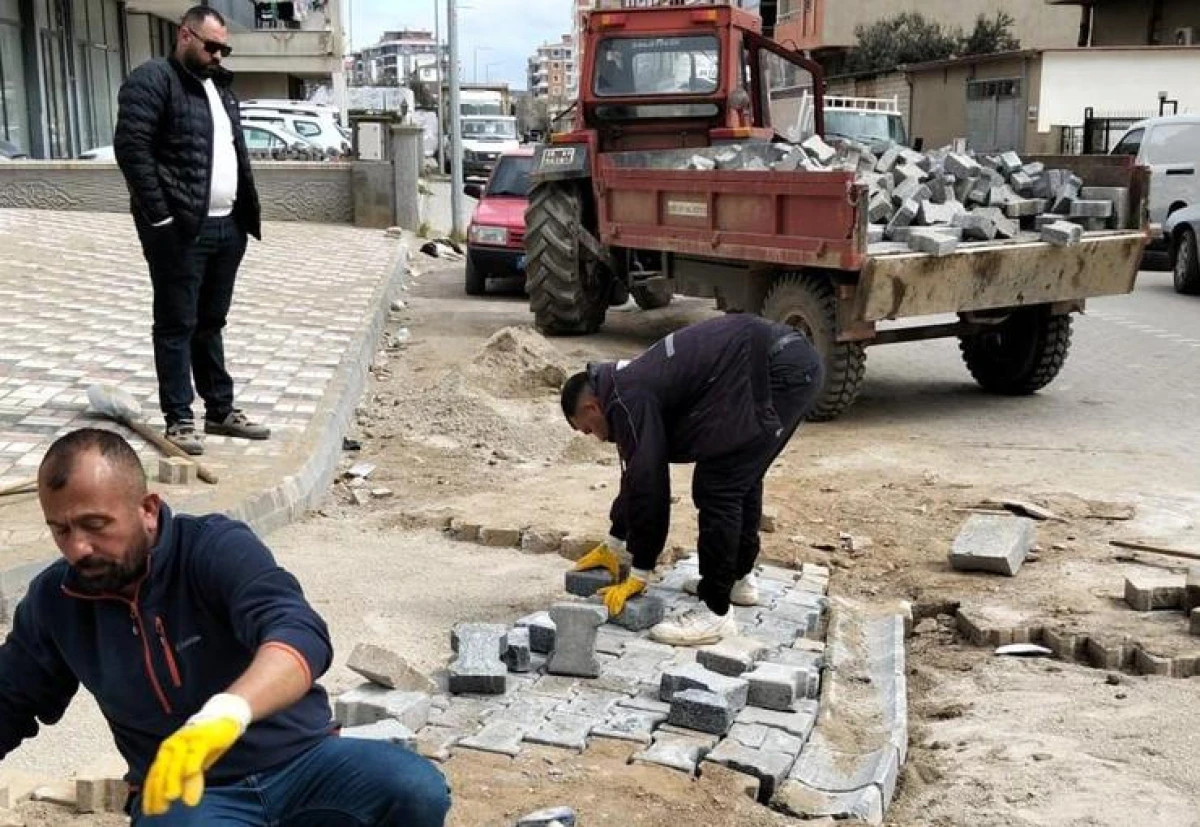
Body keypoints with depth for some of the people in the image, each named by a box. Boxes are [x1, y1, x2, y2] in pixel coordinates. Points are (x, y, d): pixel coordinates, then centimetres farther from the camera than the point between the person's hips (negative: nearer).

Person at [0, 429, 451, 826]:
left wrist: (226, 713, -54)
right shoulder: (52, 602, 0)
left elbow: (301, 634, -35)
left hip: (302, 760, -1)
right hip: (185, 787, 2)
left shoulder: (216, 548, -16)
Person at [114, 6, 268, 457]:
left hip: (227, 227, 8)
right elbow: (131, 147, -16)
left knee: (211, 323, 15)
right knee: (176, 325, -1)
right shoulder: (151, 79, -7)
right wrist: (160, 219, -19)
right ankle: (179, 419, 5)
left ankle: (221, 411, 22)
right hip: (180, 230, -7)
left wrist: (247, 213, 12)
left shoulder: (220, 86, 18)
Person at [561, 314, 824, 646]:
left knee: (717, 489, -6)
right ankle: (739, 577, 38)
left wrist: (639, 576, 2)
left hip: (778, 372, -11)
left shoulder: (626, 401, -6)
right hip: (794, 361, 11)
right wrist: (612, 546, 38)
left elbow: (647, 485, -7)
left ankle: (715, 612, 1)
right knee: (742, 476, 25)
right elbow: (637, 476, 33)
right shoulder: (633, 384, 24)